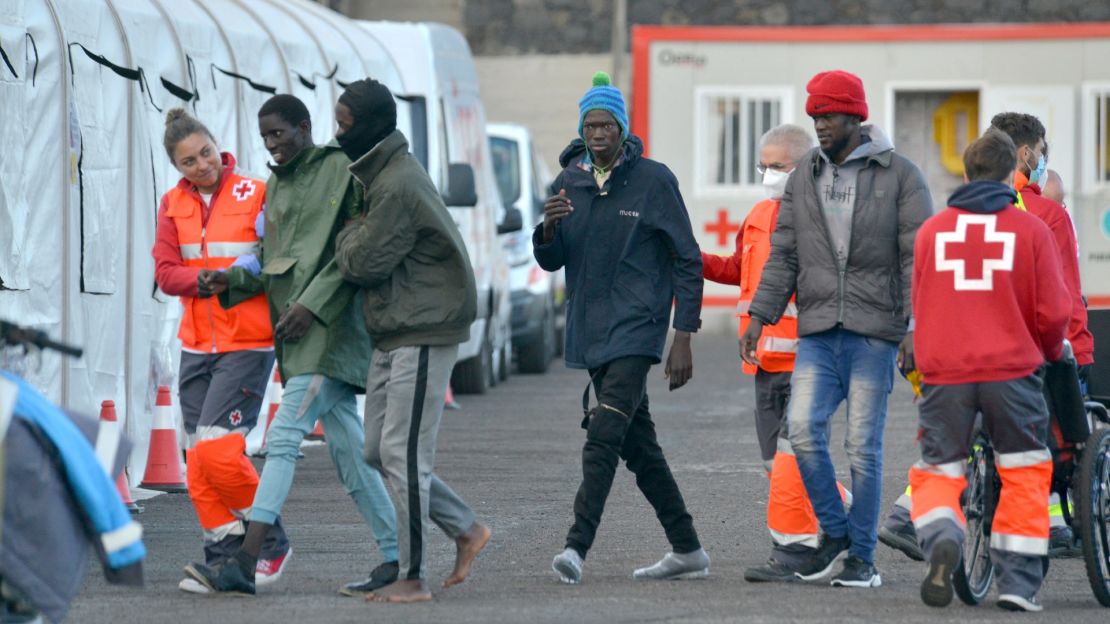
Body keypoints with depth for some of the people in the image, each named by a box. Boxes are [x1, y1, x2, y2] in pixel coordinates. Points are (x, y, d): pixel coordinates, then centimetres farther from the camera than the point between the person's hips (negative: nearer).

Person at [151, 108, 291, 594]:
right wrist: (208, 280, -18)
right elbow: (165, 272, -1)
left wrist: (253, 275, -23)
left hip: (248, 344, -6)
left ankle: (270, 542, 2)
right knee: (200, 461, 4)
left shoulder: (256, 195, -7)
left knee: (216, 449, -14)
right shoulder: (174, 204, 7)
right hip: (196, 346, 6)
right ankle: (224, 558, 12)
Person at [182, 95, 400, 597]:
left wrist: (312, 303, -18)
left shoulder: (339, 170, -6)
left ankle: (246, 561, -21)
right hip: (297, 330, 8)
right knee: (346, 445, 8)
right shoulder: (276, 184, 19)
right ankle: (394, 557, 12)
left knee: (283, 436, -15)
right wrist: (235, 281, 3)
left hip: (330, 325, -8)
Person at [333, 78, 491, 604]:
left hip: (424, 334, -10)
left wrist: (348, 236, 1)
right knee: (379, 452, 11)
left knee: (403, 454, -8)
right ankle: (466, 530, 21)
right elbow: (359, 259, 19)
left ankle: (413, 579, -2)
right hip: (392, 335, 10)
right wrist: (355, 242, 0)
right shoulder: (381, 173, 14)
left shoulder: (397, 186, -19)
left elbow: (361, 263, -16)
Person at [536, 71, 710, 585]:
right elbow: (550, 261, 11)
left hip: (635, 329, -6)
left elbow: (687, 262, -4)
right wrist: (549, 227, -12)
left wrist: (683, 339, -10)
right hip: (590, 331, 6)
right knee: (638, 444, 11)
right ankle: (687, 550, 20)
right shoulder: (569, 182, 10)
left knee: (604, 436, -19)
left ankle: (578, 544, -27)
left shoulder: (653, 181, -5)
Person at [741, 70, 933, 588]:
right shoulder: (805, 176, 13)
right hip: (818, 331, 4)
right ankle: (834, 529, 8)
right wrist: (759, 317, 4)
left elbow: (918, 257, -4)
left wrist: (915, 326, -14)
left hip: (874, 331, -3)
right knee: (803, 427, -12)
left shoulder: (899, 176, 0)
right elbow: (783, 254, 14)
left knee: (863, 444, -2)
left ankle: (862, 556, 7)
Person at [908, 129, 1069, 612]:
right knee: (1024, 475, 13)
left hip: (945, 372, 1)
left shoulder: (931, 230, 5)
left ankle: (941, 540, -22)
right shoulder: (1031, 229, -1)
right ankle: (1018, 584, 9)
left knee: (937, 472, 9)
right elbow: (1053, 312, 0)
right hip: (1012, 368, -1)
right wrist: (1052, 350, 21)